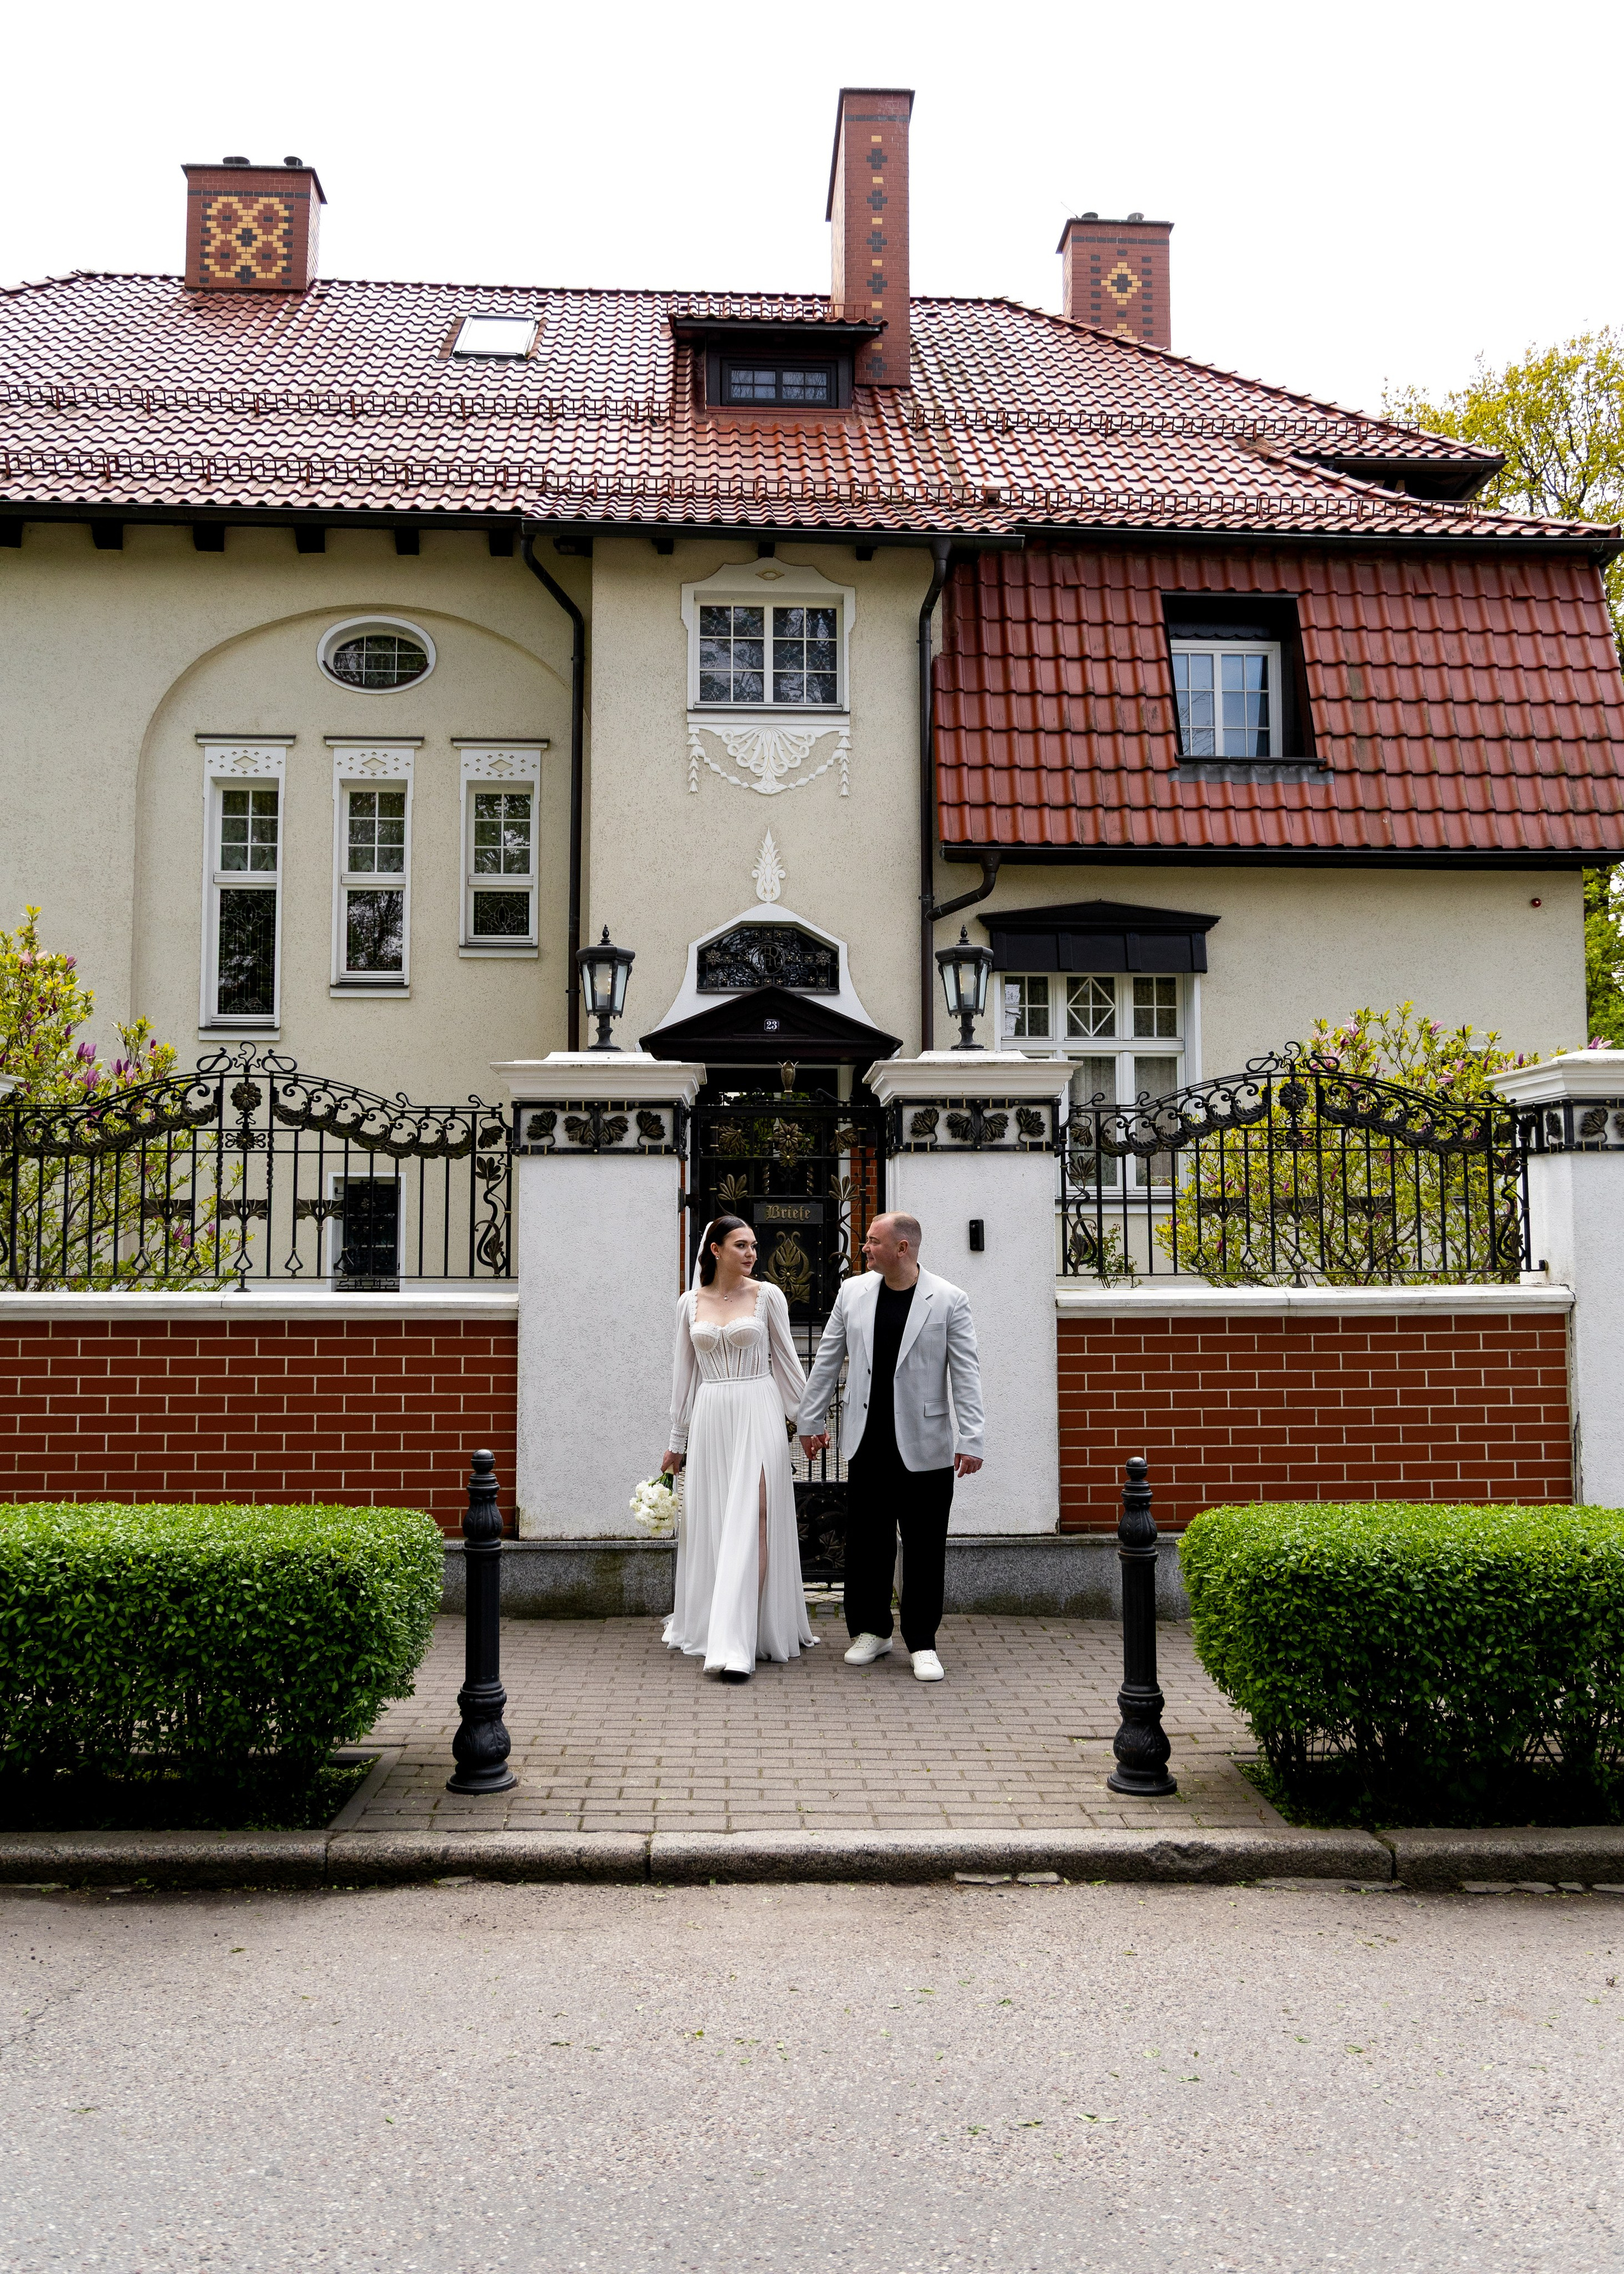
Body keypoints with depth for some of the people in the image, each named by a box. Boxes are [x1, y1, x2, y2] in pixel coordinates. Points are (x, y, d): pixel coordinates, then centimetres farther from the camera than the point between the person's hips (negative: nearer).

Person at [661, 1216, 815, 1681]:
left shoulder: (767, 1295, 1)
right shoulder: (691, 1303, 7)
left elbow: (786, 1361, 6)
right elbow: (684, 1375, 12)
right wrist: (677, 1442, 14)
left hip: (758, 1415, -3)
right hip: (710, 1419, 3)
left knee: (750, 1524, -10)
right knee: (710, 1524, 8)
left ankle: (736, 1646, -13)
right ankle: (711, 1628, 25)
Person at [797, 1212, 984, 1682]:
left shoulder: (949, 1300, -5)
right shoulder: (853, 1292, 5)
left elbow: (965, 1374, -6)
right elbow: (826, 1361, 12)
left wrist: (971, 1440, -12)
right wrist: (810, 1421, 12)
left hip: (925, 1445, -3)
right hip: (867, 1443, 3)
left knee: (924, 1548, 3)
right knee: (866, 1541, 8)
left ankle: (922, 1643, 16)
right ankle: (871, 1631, 25)